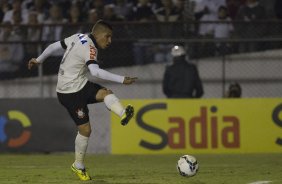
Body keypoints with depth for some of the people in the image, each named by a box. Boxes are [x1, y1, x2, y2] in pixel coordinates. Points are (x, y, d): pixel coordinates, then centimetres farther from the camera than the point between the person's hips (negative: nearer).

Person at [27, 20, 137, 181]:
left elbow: (55, 46, 15)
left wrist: (39, 60, 30)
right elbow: (95, 71, -36)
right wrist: (121, 79, -38)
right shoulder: (89, 48, -21)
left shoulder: (78, 38, 6)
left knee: (106, 93, -11)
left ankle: (123, 114, -35)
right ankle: (78, 166, 10)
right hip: (71, 93, -9)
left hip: (80, 85, 9)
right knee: (85, 129, -4)